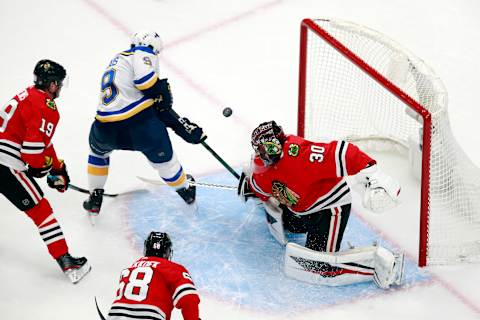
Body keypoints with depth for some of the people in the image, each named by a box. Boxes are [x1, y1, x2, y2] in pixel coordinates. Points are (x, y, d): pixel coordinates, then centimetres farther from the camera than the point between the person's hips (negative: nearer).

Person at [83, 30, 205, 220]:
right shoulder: (142, 53, 6)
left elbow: (158, 109, 24)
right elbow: (145, 77, -20)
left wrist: (185, 127, 21)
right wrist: (162, 91, 1)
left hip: (106, 129, 6)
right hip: (139, 122, -6)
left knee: (98, 151, 37)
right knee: (163, 158, 22)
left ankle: (94, 200, 39)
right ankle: (186, 191, 44)